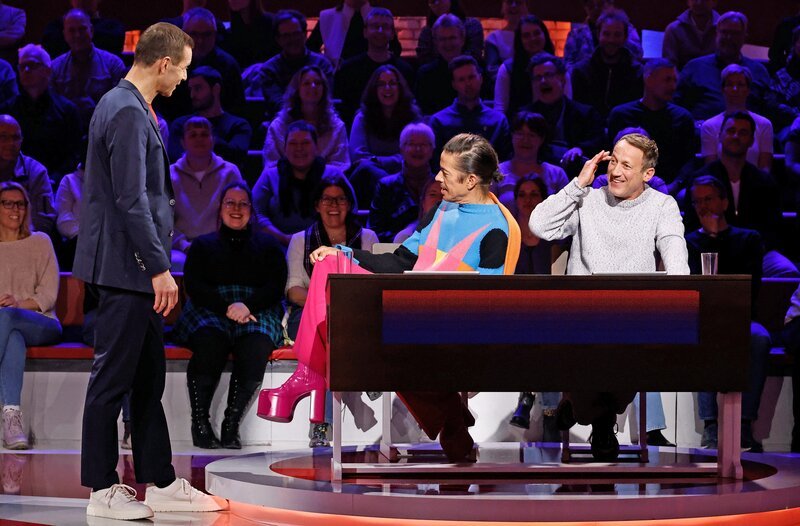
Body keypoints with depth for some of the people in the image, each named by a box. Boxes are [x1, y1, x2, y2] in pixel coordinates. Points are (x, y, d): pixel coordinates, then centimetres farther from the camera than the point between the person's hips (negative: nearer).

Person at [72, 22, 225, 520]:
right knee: (113, 379, -3)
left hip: (136, 272, 11)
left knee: (149, 378, 14)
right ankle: (103, 492, 2)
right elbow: (131, 200, -22)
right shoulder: (127, 113, -18)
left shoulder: (129, 106, 15)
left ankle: (161, 483, 20)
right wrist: (159, 268, -20)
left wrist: (157, 265, 20)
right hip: (127, 268, -11)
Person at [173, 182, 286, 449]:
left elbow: (276, 286, 8)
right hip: (209, 312, 0)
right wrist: (227, 308, -13)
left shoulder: (268, 245, 23)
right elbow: (194, 287, 6)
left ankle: (231, 424, -34)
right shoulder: (203, 245, 22)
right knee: (209, 342, -37)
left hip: (257, 313, 0)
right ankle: (200, 422, -32)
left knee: (256, 347, -36)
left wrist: (247, 305, -13)